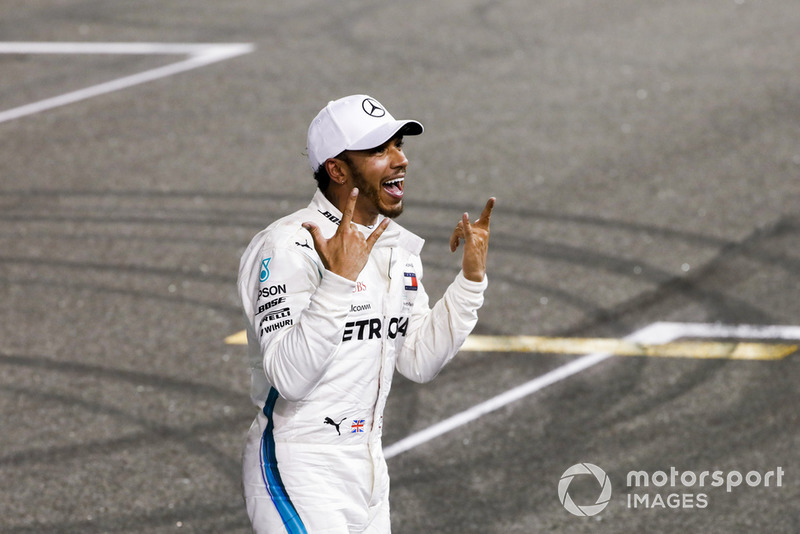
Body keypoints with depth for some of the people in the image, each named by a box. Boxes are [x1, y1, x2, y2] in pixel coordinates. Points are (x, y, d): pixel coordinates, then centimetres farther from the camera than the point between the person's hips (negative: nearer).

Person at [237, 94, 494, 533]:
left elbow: (419, 362, 13)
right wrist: (339, 280, -33)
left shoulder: (397, 246, 9)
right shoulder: (288, 247, -18)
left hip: (367, 469, 8)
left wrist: (471, 278, 6)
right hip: (297, 472, -8)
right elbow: (289, 377, -27)